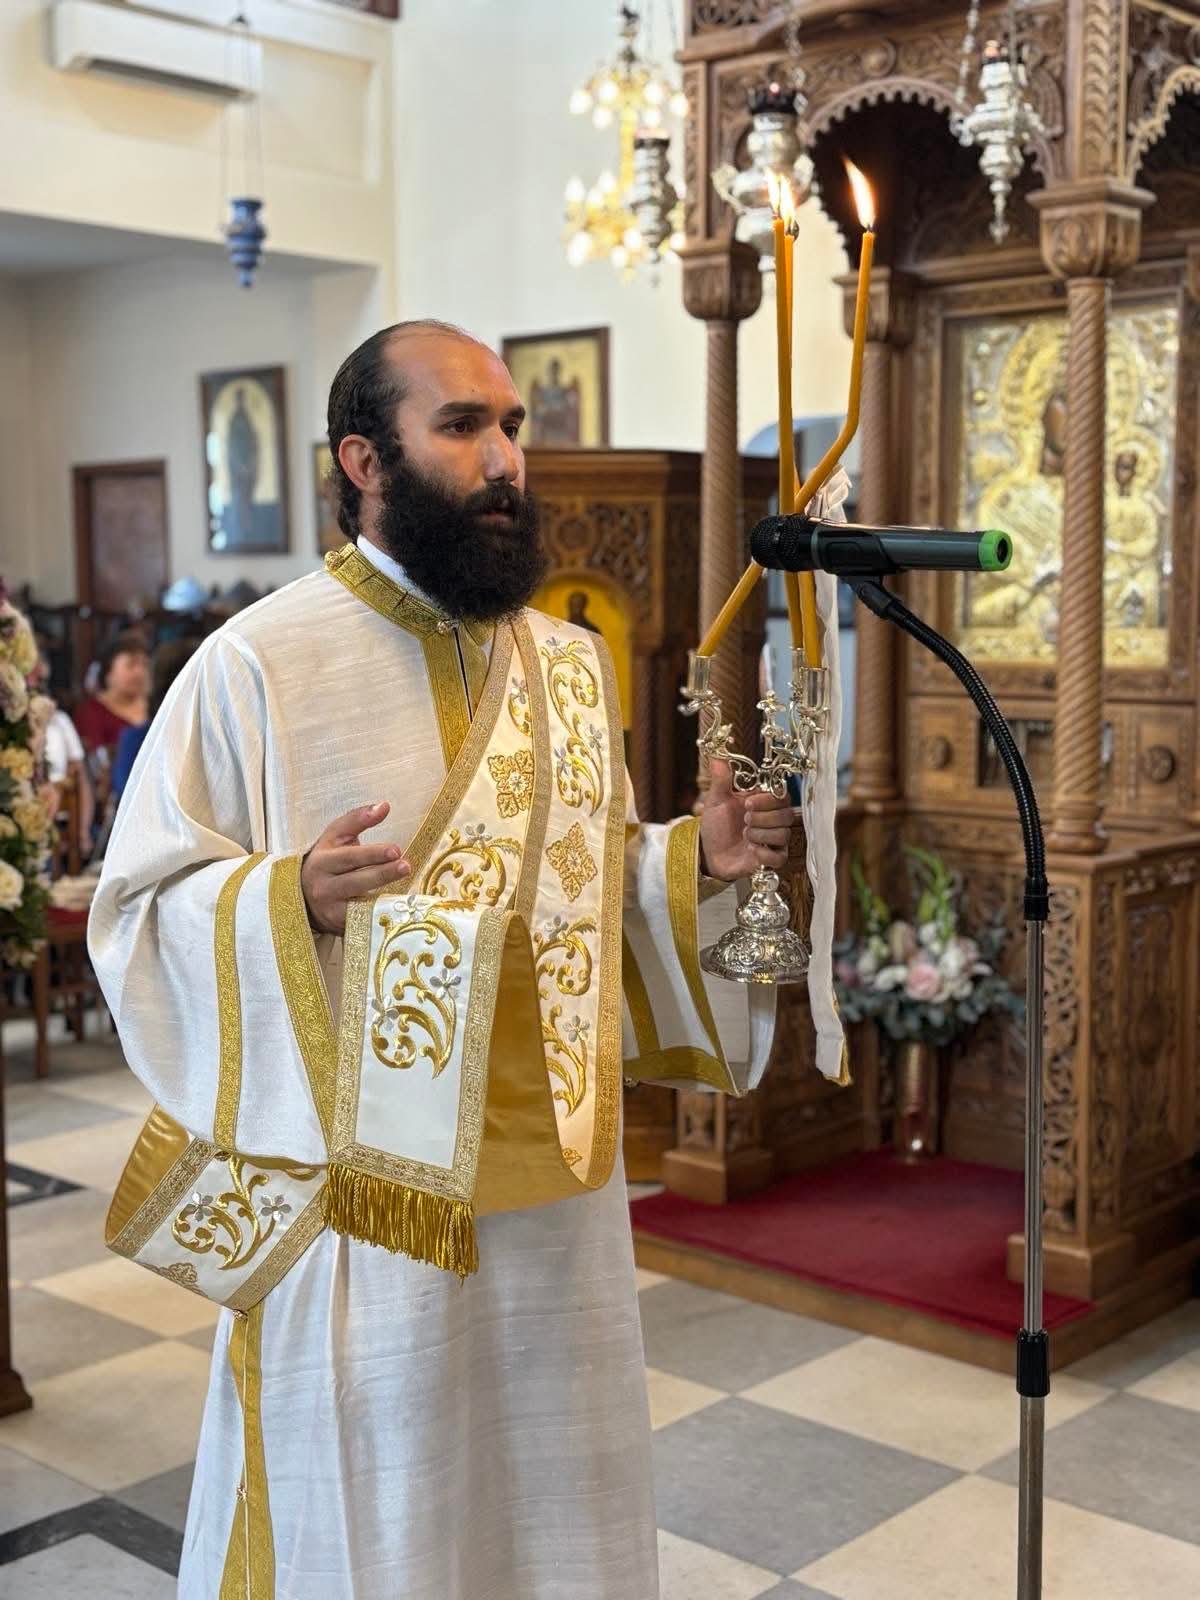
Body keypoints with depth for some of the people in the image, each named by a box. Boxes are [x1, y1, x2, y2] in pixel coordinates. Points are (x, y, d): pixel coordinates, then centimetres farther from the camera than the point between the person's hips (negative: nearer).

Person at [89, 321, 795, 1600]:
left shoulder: (570, 662, 8)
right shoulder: (256, 664, -10)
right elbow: (145, 908, -10)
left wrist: (695, 863, -3)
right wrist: (293, 899, -28)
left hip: (555, 1181, 6)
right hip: (358, 1188, -5)